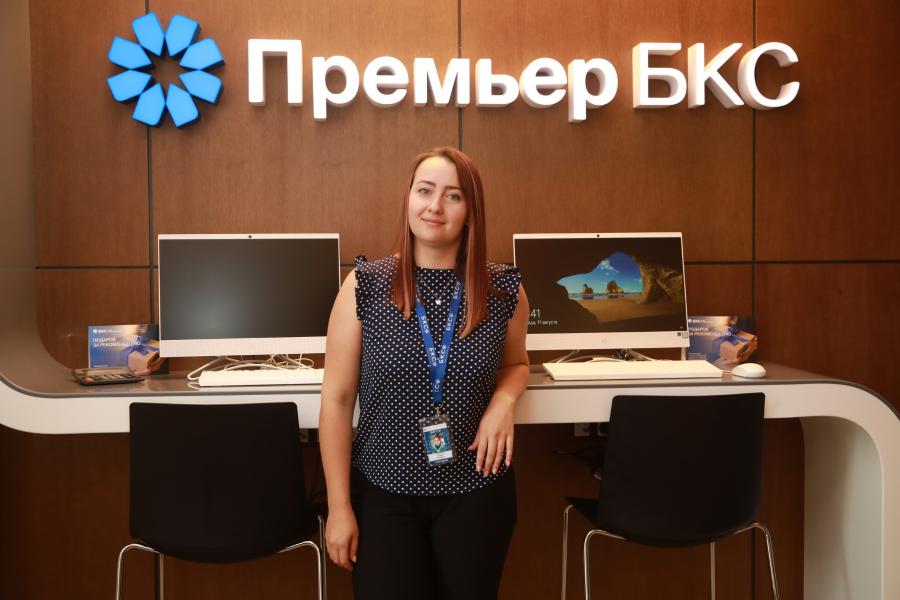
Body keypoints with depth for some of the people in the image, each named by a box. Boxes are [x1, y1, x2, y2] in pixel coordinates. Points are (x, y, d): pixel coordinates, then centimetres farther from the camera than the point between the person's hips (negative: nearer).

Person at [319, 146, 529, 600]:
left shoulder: (504, 289, -5)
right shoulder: (364, 286, -9)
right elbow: (337, 399, -6)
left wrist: (503, 401, -9)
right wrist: (339, 507, -7)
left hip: (476, 493, 2)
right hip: (382, 494, -1)